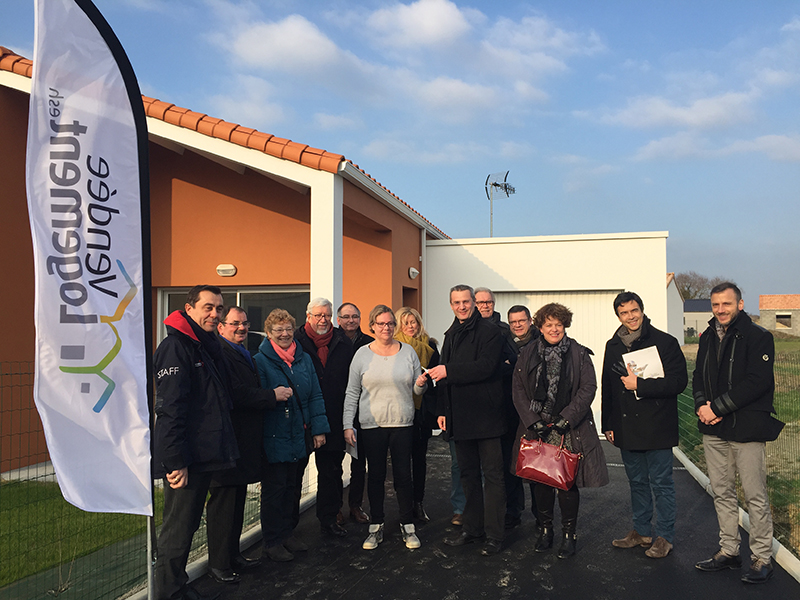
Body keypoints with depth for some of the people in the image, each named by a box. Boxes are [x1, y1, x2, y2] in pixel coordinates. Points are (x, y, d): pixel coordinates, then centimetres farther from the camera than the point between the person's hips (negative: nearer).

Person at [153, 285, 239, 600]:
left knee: (189, 525, 19)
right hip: (184, 461, -9)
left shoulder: (209, 346, 14)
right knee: (178, 530, 0)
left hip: (204, 456, 9)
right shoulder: (175, 347, -15)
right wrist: (176, 461, -25)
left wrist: (221, 449, 17)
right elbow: (170, 409, -22)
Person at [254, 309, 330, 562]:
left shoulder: (304, 359, 9)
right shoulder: (260, 361, -6)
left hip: (300, 436, 5)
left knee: (292, 486, 15)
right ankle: (272, 541, 17)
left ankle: (288, 533, 30)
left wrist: (319, 429, 4)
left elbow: (315, 396, 8)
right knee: (274, 488, 3)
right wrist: (275, 396, -24)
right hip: (273, 437, -5)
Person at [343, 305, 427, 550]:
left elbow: (417, 389, 9)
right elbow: (352, 393, 4)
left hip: (403, 423, 0)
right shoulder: (362, 354, 1)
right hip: (372, 424, 0)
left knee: (403, 475, 4)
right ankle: (376, 526, 22)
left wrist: (421, 384, -14)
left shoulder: (407, 351, 4)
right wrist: (347, 425, -2)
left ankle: (407, 525, 19)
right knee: (375, 475, 8)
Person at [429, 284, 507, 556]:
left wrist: (448, 371, -22)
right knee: (468, 473, 15)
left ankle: (494, 534, 9)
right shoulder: (451, 335, 15)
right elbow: (445, 376, 18)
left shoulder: (490, 331, -7)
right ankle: (472, 528, 26)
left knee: (492, 474, 0)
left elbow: (485, 367, -21)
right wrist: (443, 410, 12)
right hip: (460, 416, 7)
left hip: (486, 414, -7)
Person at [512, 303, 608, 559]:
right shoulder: (528, 354, 6)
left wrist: (568, 417, -12)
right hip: (536, 427, 2)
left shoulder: (579, 354, 1)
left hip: (569, 429, -2)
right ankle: (545, 529, 25)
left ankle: (569, 534, 18)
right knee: (541, 480, 8)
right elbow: (518, 390, 4)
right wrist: (532, 421, -7)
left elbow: (588, 388, -3)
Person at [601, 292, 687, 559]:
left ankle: (665, 537, 19)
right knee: (637, 482, 17)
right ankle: (641, 531, 30)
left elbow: (679, 381, -15)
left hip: (656, 427, -5)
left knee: (661, 483, 5)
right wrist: (608, 424, 12)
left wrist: (639, 385, -19)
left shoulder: (665, 342, -7)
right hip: (626, 429, 5)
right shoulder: (613, 346, 10)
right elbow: (607, 387, 15)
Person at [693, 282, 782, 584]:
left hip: (747, 429, -6)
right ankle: (729, 551, 26)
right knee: (722, 492, 13)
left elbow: (756, 382, -17)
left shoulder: (758, 337, -8)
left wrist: (717, 408, -18)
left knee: (755, 496, 2)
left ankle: (761, 558, 16)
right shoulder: (708, 338, 11)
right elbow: (698, 376, 13)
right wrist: (702, 406, -6)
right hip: (714, 429, 6)